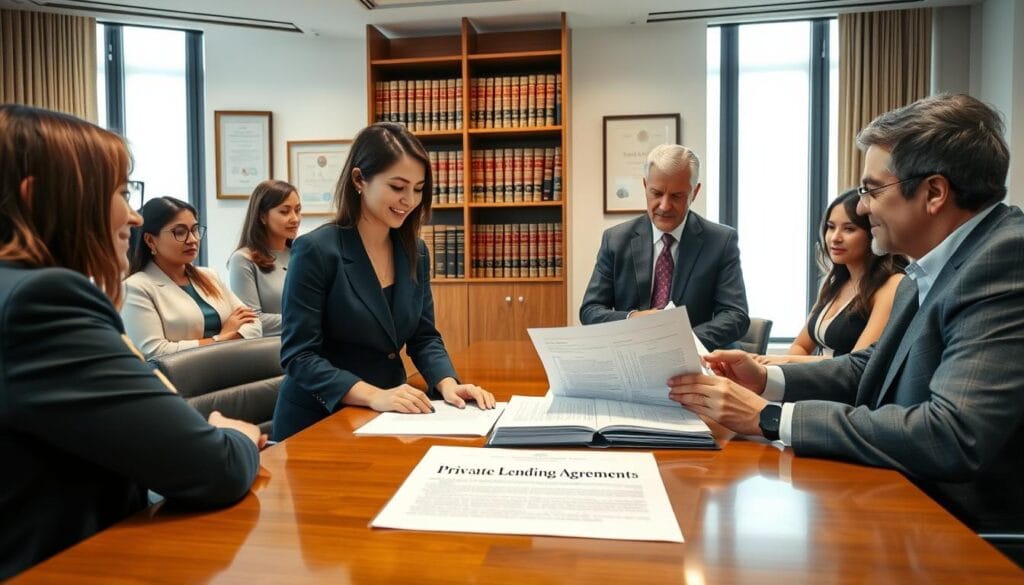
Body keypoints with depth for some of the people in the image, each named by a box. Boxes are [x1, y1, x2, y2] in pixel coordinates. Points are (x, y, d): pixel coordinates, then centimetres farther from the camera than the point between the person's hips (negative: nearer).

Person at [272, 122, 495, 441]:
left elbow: (424, 337, 7)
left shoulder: (415, 252, 3)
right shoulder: (316, 250, -14)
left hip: (391, 415, 5)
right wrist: (372, 395, -27)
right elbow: (299, 356, -16)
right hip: (318, 420, -4)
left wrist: (447, 384, -11)